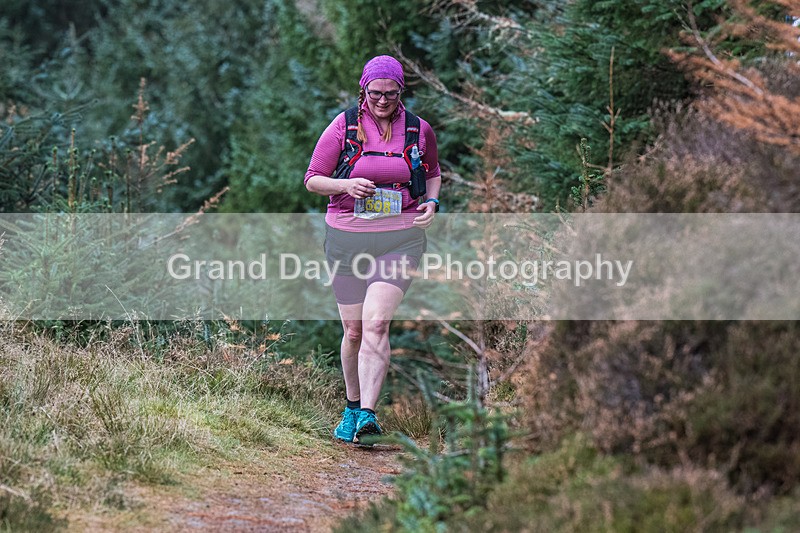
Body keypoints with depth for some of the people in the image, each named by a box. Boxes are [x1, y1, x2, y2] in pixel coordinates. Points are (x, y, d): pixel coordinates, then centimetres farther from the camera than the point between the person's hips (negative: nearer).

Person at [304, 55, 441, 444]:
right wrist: (347, 185, -16)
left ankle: (367, 414, -22)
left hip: (400, 239, -1)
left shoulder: (419, 130, 5)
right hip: (347, 237, 1)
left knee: (376, 323, -18)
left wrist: (432, 201, 1)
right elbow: (312, 179, 3)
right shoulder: (343, 126, 0)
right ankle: (352, 406, 28)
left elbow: (433, 174, 22)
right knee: (353, 331, 7)